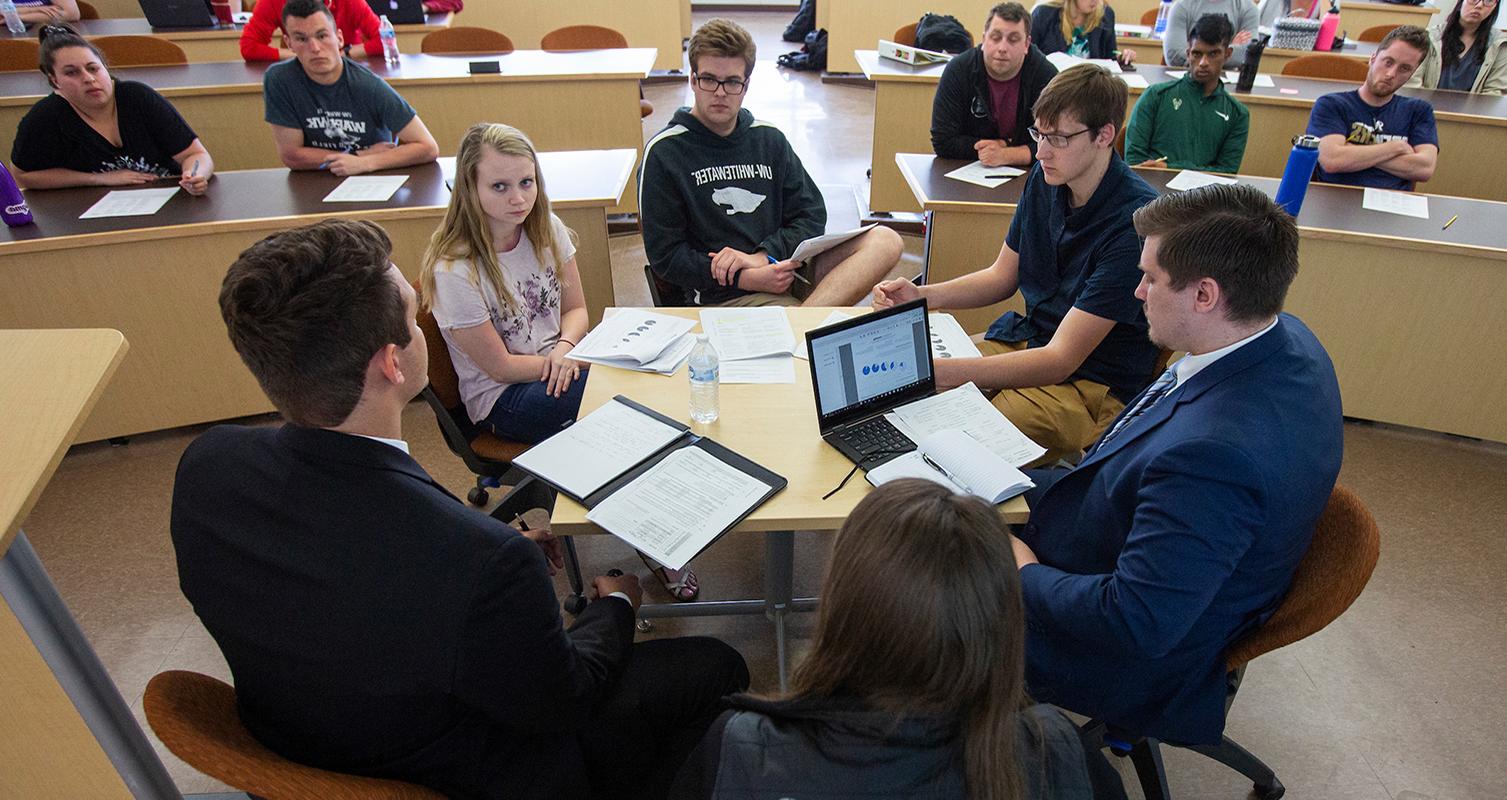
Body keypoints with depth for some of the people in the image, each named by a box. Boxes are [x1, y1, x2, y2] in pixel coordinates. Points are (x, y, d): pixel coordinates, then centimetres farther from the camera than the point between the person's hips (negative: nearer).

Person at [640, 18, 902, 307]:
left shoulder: (769, 139, 14)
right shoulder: (664, 152, 0)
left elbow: (812, 215, 11)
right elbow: (665, 257, -4)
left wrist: (763, 255, -9)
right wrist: (746, 278, -15)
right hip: (721, 294, -7)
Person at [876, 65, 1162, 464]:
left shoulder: (1134, 220, -24)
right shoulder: (1045, 178, 0)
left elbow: (1060, 360, -25)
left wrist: (940, 372, -34)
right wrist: (921, 296, -6)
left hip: (1093, 384, -7)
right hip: (1027, 339, 7)